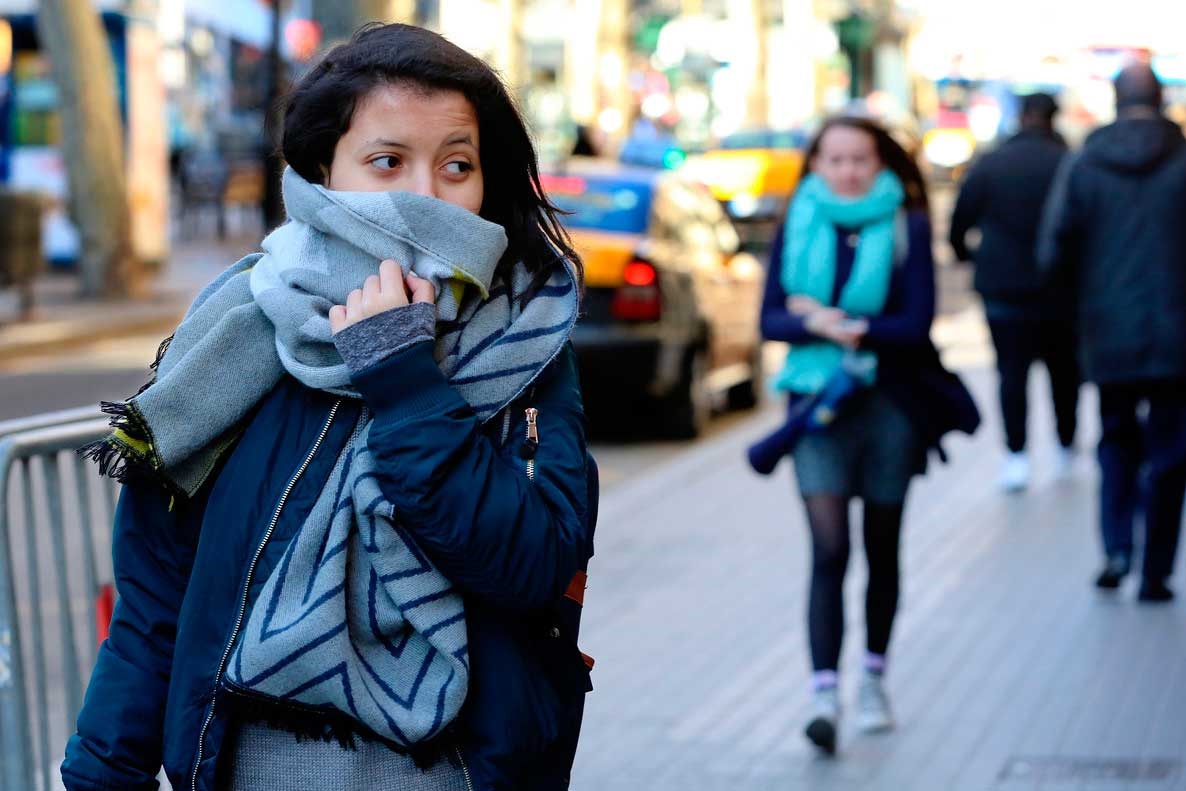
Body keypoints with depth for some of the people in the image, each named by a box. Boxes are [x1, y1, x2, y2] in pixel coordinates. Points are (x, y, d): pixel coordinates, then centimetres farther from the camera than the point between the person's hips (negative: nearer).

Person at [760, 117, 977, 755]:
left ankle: (873, 680, 28)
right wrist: (821, 328, -19)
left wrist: (827, 318, -12)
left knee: (882, 550, 12)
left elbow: (917, 323, -9)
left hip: (891, 406, 0)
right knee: (828, 551, -12)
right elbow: (770, 320, 1)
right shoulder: (797, 227, 5)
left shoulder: (907, 228, -1)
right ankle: (823, 694, -18)